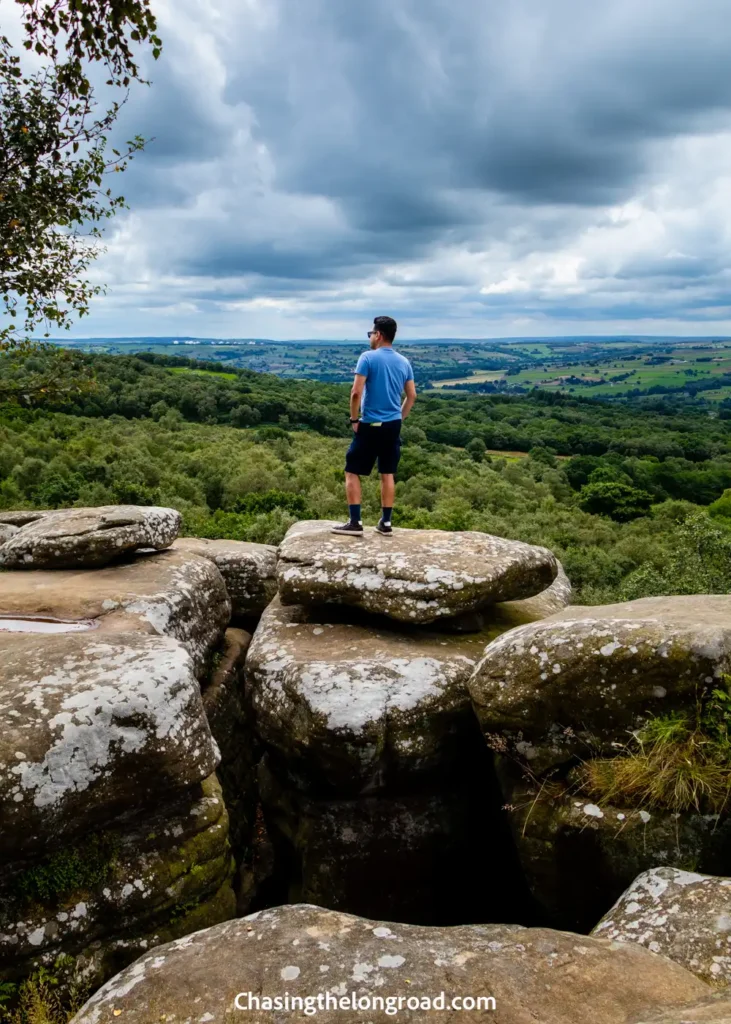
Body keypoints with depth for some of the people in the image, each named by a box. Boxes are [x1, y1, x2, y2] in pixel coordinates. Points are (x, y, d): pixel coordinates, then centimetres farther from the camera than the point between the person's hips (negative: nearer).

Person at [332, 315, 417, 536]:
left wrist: (354, 419, -6)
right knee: (388, 474, 12)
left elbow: (356, 392, -17)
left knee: (352, 472, 4)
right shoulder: (404, 362, 7)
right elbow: (412, 396, 10)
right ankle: (385, 523, 15)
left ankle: (355, 522, 0)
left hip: (370, 425, -5)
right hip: (393, 426, 6)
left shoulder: (368, 358, -11)